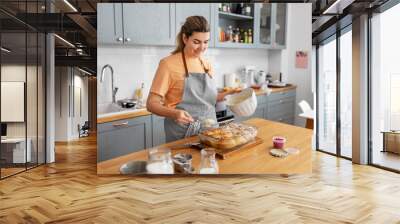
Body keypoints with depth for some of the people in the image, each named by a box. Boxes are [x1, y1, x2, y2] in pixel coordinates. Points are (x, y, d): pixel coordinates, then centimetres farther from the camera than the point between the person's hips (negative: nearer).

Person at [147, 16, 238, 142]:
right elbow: (152, 104, -12)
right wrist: (174, 113, -29)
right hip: (182, 137, -5)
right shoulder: (168, 64, -11)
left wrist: (228, 94, 3)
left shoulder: (207, 65, 8)